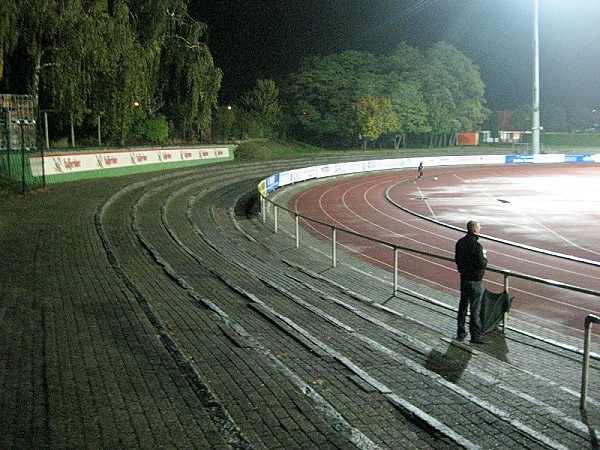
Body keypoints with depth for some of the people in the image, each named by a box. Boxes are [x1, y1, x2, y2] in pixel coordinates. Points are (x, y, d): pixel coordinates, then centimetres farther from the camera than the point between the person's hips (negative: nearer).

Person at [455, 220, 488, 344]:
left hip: (464, 278, 8)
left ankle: (461, 332, 25)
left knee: (463, 305, 16)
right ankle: (476, 336, 5)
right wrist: (485, 259, -4)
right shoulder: (476, 245, -23)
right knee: (475, 308, 0)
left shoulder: (460, 242, 2)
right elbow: (482, 264, -23)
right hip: (475, 280, -7)